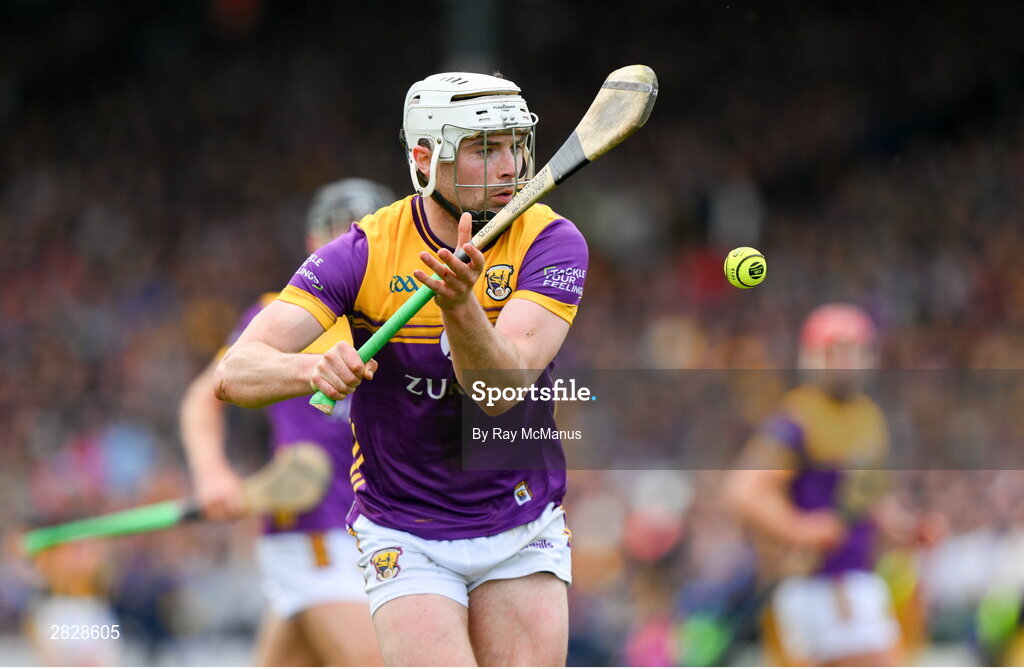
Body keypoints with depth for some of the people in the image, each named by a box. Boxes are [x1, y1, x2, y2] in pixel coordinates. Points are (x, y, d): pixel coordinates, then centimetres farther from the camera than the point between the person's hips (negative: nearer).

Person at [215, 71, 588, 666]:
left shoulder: (549, 241, -11)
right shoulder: (366, 252, -12)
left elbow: (501, 390, -25)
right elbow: (236, 373, -20)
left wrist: (460, 305, -44)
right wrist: (313, 369, -42)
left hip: (525, 530, 2)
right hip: (406, 541, -2)